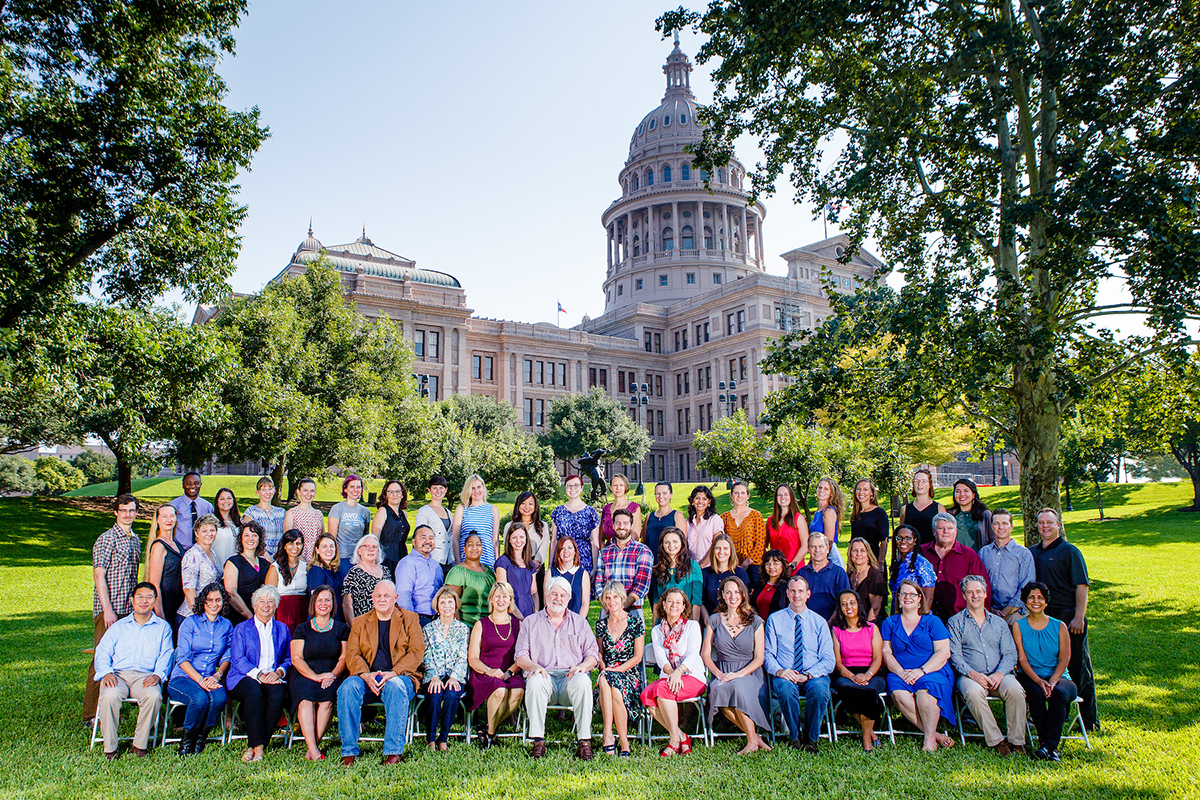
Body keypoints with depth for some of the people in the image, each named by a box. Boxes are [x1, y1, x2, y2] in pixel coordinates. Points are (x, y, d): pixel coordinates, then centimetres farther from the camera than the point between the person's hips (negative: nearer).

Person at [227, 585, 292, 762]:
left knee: (278, 693, -33)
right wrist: (259, 675, -14)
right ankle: (258, 746, -32)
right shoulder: (241, 628, 13)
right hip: (244, 678, -1)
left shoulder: (282, 629, 20)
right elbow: (237, 659, 0)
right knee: (254, 691, -36)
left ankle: (254, 747, -27)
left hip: (273, 679, 2)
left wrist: (279, 672, -7)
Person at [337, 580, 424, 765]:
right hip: (368, 678, 2)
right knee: (348, 687, -29)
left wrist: (392, 673, -18)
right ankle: (349, 752, -20)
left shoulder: (409, 619, 10)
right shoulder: (359, 622, 17)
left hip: (399, 676, -2)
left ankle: (394, 751, -27)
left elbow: (417, 652, -2)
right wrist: (366, 675, -16)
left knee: (395, 687, -36)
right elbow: (352, 654, 5)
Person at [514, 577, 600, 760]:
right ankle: (538, 741, -26)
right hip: (545, 676, 0)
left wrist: (581, 666, -9)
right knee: (535, 681, -34)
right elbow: (520, 657, 9)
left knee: (583, 682, -33)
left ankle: (584, 741, -28)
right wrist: (533, 666, -12)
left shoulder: (580, 622, 20)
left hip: (571, 676, 0)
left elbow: (593, 655, 13)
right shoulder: (531, 622, 17)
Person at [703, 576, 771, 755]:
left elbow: (759, 658, 0)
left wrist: (739, 674, -16)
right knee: (718, 690, -33)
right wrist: (718, 674, -13)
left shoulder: (755, 621, 4)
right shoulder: (714, 620, 9)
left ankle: (752, 741, -18)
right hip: (722, 672, 2)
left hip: (749, 673, -2)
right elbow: (705, 654, 6)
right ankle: (754, 737, -18)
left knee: (738, 687, -35)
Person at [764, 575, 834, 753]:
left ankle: (811, 738, -9)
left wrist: (808, 674, -16)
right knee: (785, 688, -35)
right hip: (785, 675, 0)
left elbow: (828, 660, 2)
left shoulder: (819, 622, 9)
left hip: (814, 676, 1)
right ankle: (794, 736, -9)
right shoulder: (775, 619, 8)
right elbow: (768, 654, 5)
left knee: (819, 689, -33)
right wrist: (779, 671, -17)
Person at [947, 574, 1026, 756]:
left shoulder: (999, 622, 19)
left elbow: (1010, 654, 9)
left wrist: (1000, 673, -12)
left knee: (1015, 690, -30)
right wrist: (971, 673, -18)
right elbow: (955, 655, 1)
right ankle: (996, 741, -22)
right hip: (970, 675, -2)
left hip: (998, 675, 2)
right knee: (973, 692, -35)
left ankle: (1017, 742, -15)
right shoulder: (956, 622, 10)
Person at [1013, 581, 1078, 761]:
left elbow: (1064, 659, -1)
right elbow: (1022, 659, -1)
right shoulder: (1018, 625, 6)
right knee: (1036, 693, -33)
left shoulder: (1059, 626, 8)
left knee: (1058, 693, -33)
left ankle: (1048, 745, -30)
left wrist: (1052, 681, -18)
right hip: (1029, 677, 0)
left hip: (1058, 677, 1)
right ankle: (1050, 746, -26)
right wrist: (1038, 681, -19)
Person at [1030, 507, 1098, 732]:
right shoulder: (1031, 552, 12)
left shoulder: (1069, 551, -3)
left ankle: (1089, 720, 10)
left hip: (1068, 618, -5)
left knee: (1078, 668, 0)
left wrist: (1079, 617, -14)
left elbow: (1081, 586, -7)